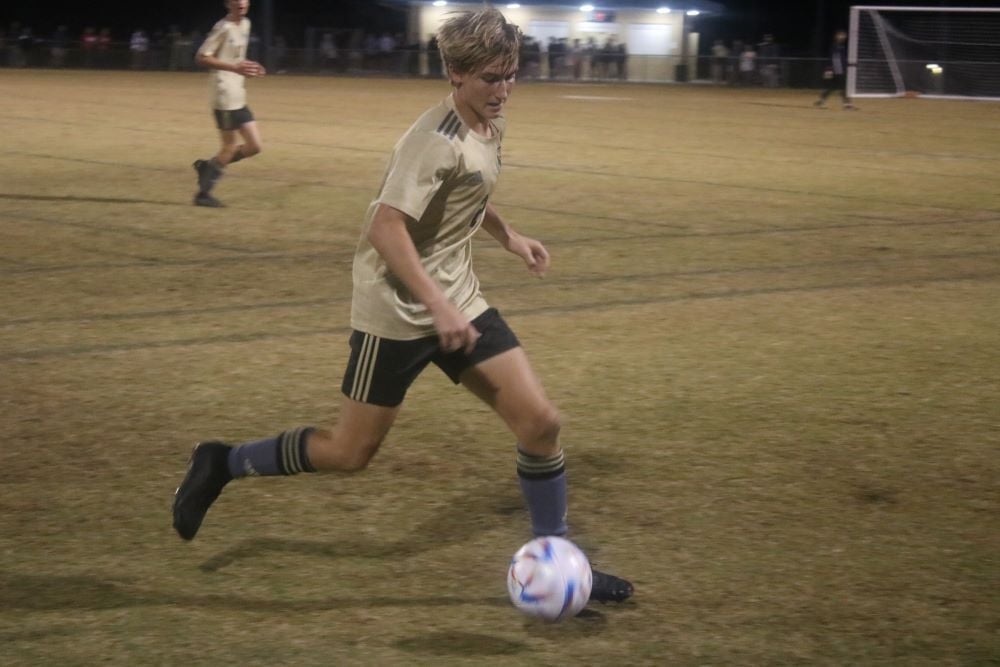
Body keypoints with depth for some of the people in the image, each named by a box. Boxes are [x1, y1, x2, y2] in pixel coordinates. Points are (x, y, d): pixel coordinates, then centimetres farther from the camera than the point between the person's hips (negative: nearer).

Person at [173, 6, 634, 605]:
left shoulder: (490, 125, 6)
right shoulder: (438, 140, -22)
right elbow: (385, 228, -29)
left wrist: (507, 235, 15)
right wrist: (438, 305, -33)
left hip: (458, 302, 8)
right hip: (399, 313, -8)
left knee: (540, 421, -2)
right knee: (350, 454, 1)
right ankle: (223, 464, 22)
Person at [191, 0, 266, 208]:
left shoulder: (245, 24, 13)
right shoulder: (224, 27, -12)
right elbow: (201, 57, -17)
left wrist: (247, 68, 6)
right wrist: (235, 68, -24)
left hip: (239, 97, 9)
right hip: (225, 96, -9)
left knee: (254, 146, 7)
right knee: (231, 147, -5)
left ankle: (208, 167, 19)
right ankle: (203, 193, 7)